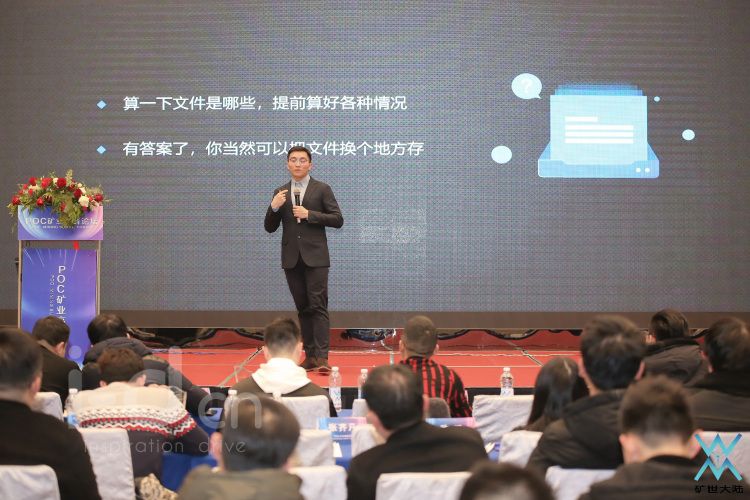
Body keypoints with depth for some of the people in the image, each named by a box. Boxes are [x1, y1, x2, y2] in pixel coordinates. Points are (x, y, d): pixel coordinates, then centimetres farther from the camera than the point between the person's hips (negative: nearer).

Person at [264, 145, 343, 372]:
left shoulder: (322, 189, 2)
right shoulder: (280, 193, 12)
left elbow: (337, 219, -4)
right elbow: (270, 228, 10)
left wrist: (309, 214, -13)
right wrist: (274, 207, -9)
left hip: (315, 256, -4)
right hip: (291, 258, 4)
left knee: (318, 306, -11)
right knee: (303, 308, 7)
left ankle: (322, 357, -15)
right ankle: (310, 355, 12)